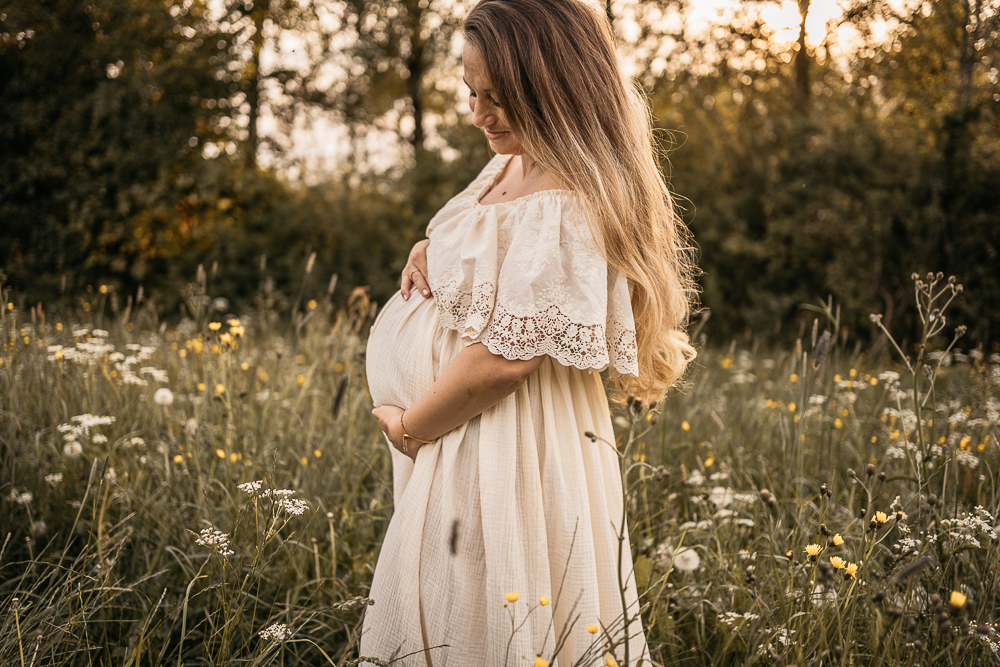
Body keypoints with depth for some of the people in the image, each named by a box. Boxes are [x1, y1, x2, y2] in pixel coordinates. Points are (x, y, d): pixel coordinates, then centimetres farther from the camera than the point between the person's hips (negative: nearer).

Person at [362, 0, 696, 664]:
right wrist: (431, 250, 1)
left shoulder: (564, 211, -25)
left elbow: (506, 357, -27)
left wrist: (408, 427, -13)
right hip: (465, 448, 10)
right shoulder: (512, 162, 5)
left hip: (505, 453, -10)